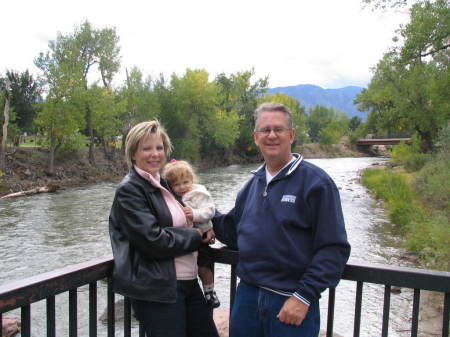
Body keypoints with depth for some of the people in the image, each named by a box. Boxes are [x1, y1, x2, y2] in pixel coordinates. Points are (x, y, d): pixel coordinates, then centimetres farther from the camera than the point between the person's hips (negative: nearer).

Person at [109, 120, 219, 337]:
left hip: (187, 282, 8)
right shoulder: (129, 190, -11)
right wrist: (196, 236, -7)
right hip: (158, 290, -8)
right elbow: (153, 241, -19)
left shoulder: (163, 184, 14)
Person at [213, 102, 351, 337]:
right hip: (247, 295, 6)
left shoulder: (316, 182, -10)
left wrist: (305, 296, -16)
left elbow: (334, 248, -13)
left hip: (291, 302, -5)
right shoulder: (253, 183, 10)